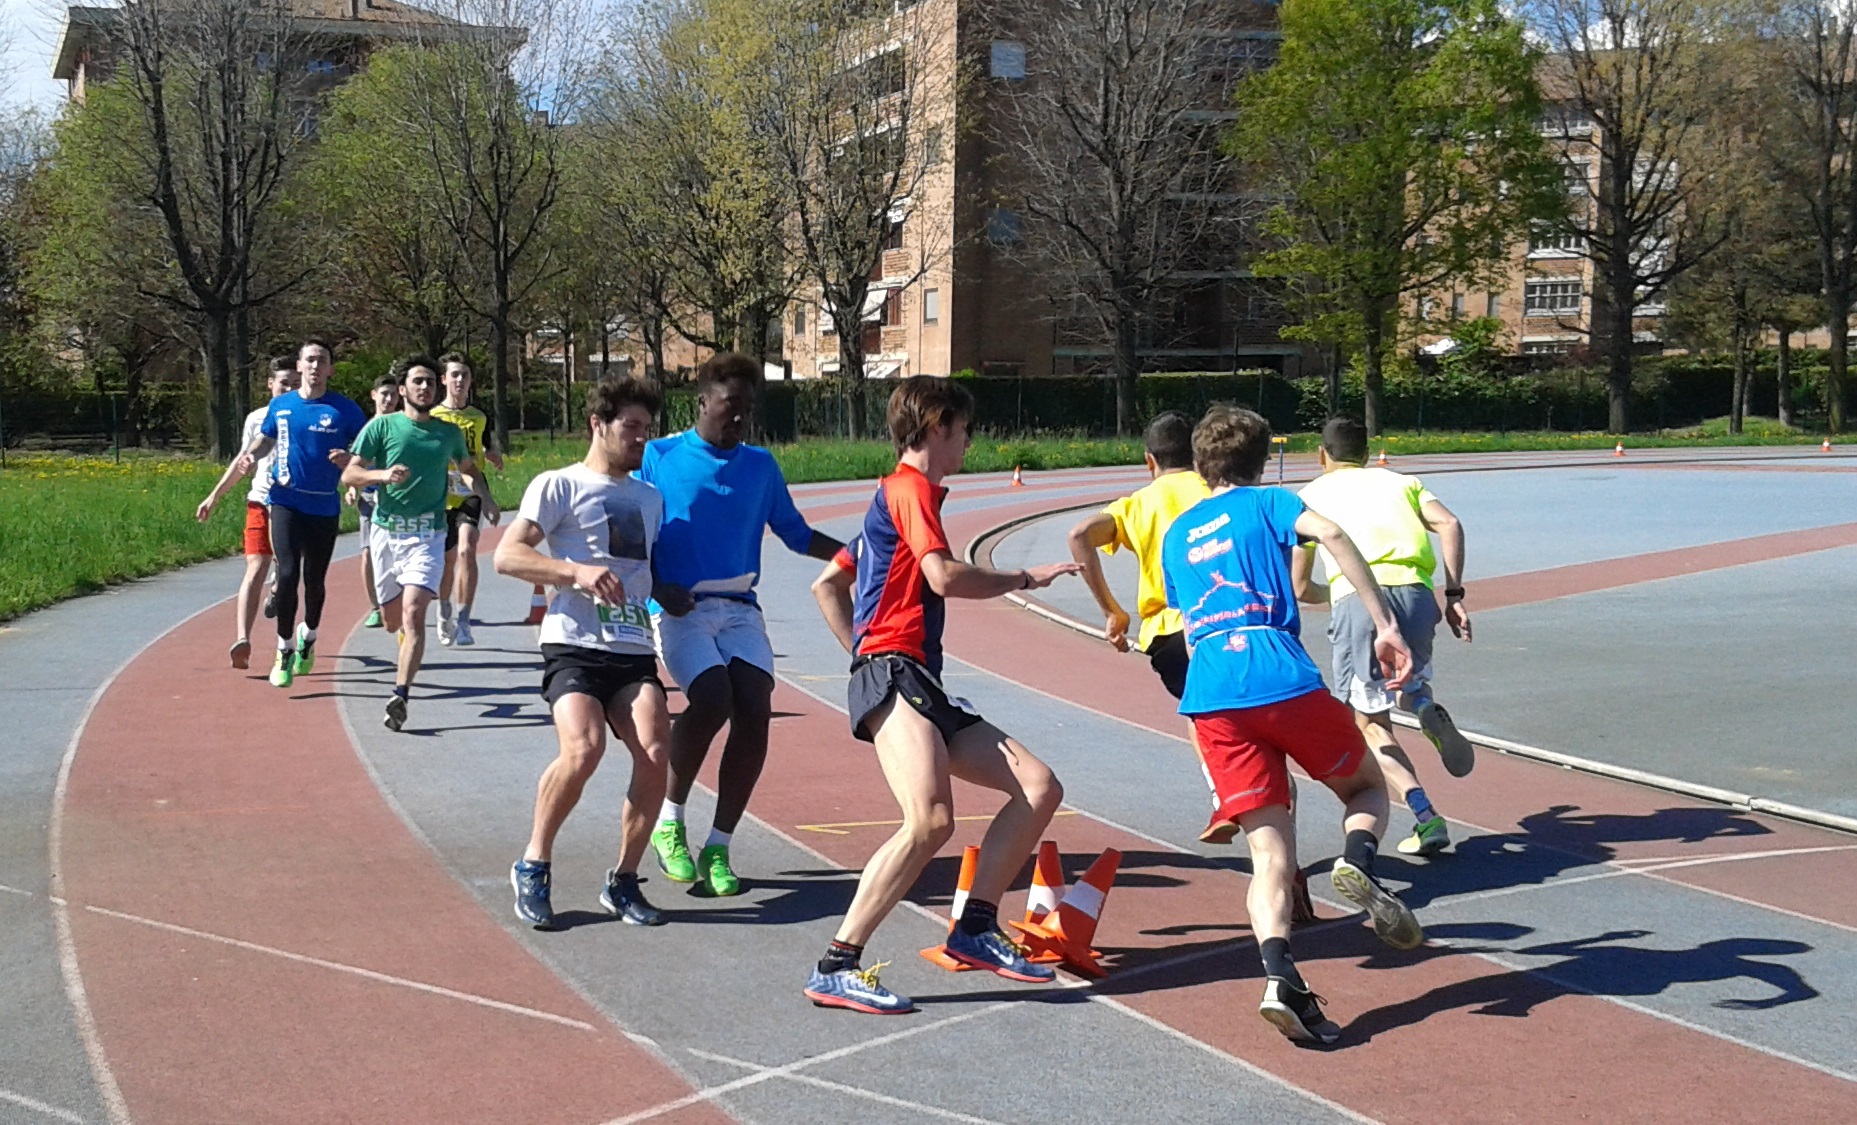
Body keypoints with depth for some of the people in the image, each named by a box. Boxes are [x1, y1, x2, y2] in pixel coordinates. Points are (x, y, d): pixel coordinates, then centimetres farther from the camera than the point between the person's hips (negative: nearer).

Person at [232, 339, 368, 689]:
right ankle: (285, 650, 1)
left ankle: (308, 637, 37)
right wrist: (252, 455, 2)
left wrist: (350, 460, -20)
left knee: (315, 580, 9)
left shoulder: (344, 409, -3)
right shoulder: (281, 405, 6)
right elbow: (265, 438, 22)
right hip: (286, 501, 1)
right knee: (287, 574, -12)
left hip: (325, 506, -1)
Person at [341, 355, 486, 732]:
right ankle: (410, 638, 49)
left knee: (413, 614, -19)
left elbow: (468, 467, 27)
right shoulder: (382, 426, 1)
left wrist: (483, 495, 7)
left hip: (428, 534, -1)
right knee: (392, 620, 11)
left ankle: (400, 695, -26)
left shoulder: (450, 433, 8)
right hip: (386, 531, 1)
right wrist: (382, 475, -23)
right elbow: (349, 474, -3)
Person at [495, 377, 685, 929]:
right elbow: (507, 555, -6)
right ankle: (533, 867, -4)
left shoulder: (650, 497, 24)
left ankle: (623, 881, 1)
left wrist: (673, 597, 16)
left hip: (635, 650, 5)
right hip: (574, 646, -5)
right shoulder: (559, 485, 4)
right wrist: (577, 572, -19)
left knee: (656, 753, -17)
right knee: (584, 747, -27)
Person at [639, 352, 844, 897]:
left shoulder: (761, 465, 13)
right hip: (679, 607, -4)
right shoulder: (659, 457, 2)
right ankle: (668, 820, -3)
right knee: (713, 697, -26)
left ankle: (718, 847, -2)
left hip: (740, 608, 4)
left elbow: (798, 535, 20)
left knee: (755, 709, -16)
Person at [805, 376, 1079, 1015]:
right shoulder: (910, 488, -2)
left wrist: (860, 649, 25)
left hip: (923, 688, 10)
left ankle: (976, 929, 5)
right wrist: (1024, 578, -3)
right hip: (892, 675, -10)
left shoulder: (895, 495, 28)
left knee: (1039, 788, 4)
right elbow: (944, 576, -17)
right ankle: (835, 968, -26)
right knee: (931, 820, -30)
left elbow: (826, 583, 33)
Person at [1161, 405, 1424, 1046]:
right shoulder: (1266, 502, 14)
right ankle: (1357, 862, -13)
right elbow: (1330, 534, -6)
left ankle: (1279, 978, -24)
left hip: (1207, 698, 3)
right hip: (1283, 679, -3)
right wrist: (1385, 625, -9)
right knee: (1366, 787, 19)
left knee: (1269, 848, -1)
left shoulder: (1175, 536, 27)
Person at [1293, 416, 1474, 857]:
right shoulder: (1399, 481, 28)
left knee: (1373, 725, 10)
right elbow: (1449, 525, 7)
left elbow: (1301, 588, 24)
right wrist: (1454, 595, 5)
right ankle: (1426, 707, -6)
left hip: (1355, 598, -2)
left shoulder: (1312, 494, 24)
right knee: (1410, 682, 30)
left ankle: (1427, 820, -8)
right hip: (1415, 591, 2)